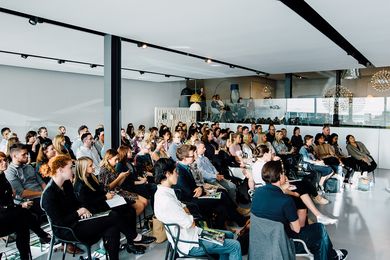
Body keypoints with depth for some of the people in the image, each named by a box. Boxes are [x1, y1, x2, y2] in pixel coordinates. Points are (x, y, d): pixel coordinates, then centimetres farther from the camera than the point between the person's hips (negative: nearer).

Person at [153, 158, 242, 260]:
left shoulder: (163, 191, 4)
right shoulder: (165, 199, -29)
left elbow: (185, 210, 11)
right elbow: (190, 224, -23)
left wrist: (186, 214, -8)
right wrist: (191, 218, -4)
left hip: (188, 233, 10)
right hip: (189, 244, -10)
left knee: (228, 235, 19)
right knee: (235, 246, -5)